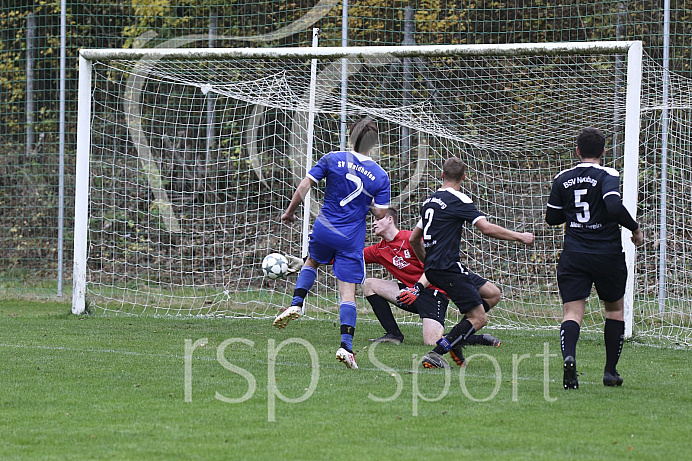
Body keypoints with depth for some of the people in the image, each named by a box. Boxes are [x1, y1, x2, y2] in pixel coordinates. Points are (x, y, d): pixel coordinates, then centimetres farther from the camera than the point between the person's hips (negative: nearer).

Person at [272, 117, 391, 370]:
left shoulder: (333, 159, -5)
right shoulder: (380, 176, -5)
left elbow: (305, 185, -6)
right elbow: (380, 213, -6)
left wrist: (290, 211, 7)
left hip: (324, 228, 1)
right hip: (352, 239, -1)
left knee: (312, 262, 32)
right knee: (348, 292, 1)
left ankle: (296, 304, 11)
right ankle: (346, 345, -10)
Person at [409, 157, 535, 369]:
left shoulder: (429, 201, 17)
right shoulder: (458, 200, -8)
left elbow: (414, 238, 24)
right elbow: (487, 228, -16)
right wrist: (520, 237, -6)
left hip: (433, 268, 9)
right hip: (449, 268, -9)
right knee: (478, 318, -9)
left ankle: (455, 343, 9)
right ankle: (435, 355, -18)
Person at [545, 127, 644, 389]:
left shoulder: (562, 178, 6)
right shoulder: (607, 175, -7)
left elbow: (552, 218, 12)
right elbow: (614, 207, -23)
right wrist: (635, 229, -8)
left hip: (573, 256, 2)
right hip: (607, 254, -2)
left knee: (572, 311, -5)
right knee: (614, 308, 18)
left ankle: (568, 356, -34)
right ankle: (610, 371, 18)